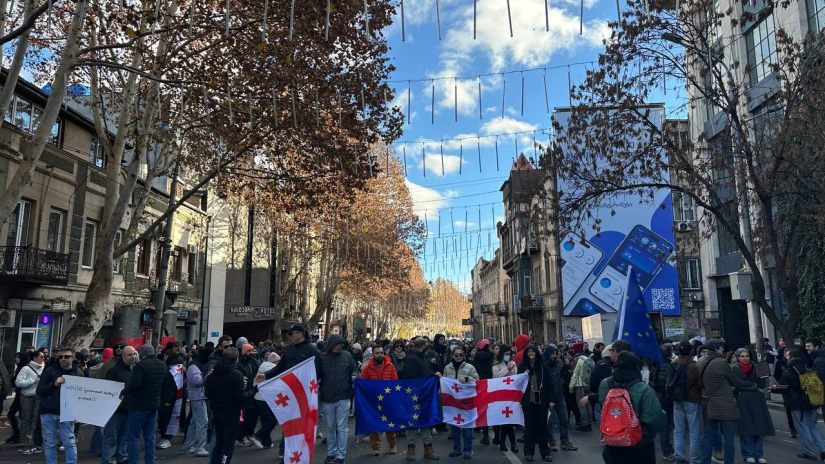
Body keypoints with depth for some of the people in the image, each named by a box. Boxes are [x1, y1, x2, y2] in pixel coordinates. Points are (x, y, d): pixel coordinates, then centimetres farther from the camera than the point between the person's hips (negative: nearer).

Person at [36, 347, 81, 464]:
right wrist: (54, 384, -20)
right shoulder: (49, 371, 1)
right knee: (49, 443, 7)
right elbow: (39, 390, -3)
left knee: (70, 442, 0)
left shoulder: (78, 374, 4)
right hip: (48, 413, 0)